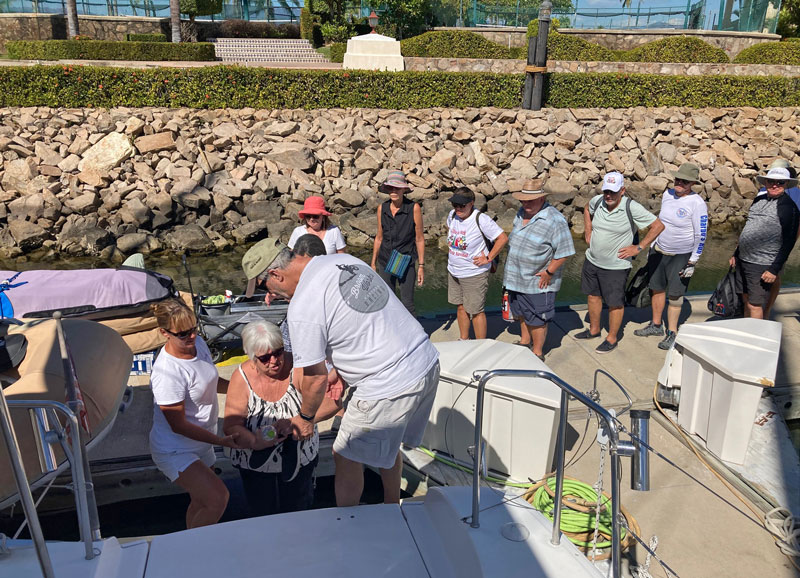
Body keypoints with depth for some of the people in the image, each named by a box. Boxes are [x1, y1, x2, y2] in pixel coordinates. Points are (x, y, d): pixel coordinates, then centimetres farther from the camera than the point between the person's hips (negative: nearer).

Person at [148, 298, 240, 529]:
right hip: (175, 451, -8)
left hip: (201, 444, 8)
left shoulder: (198, 343, -5)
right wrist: (222, 441, -24)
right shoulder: (167, 373, -30)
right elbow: (178, 425, -24)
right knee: (218, 498, -19)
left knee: (200, 502, 19)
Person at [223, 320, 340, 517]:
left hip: (300, 458, 0)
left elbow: (332, 401, -24)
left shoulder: (298, 368, -19)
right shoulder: (242, 377, -15)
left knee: (297, 511, 19)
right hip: (256, 463, 0)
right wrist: (256, 442, -37)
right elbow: (231, 425, -17)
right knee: (264, 513, 14)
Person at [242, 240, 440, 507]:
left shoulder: (302, 307, -18)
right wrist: (342, 373, 22)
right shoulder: (346, 260, 7)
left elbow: (316, 377, -9)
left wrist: (305, 417, 9)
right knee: (386, 444, 29)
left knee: (346, 457, 11)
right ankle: (392, 508, 47)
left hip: (389, 389, -9)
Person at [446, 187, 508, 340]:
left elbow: (503, 238, -17)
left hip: (474, 274, -7)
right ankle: (464, 340, 36)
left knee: (475, 311, 0)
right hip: (453, 271, 7)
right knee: (460, 307, 18)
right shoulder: (452, 215, -2)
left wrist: (488, 258, -16)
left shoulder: (481, 219, -21)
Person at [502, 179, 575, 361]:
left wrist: (549, 272, -19)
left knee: (537, 318, 4)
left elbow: (564, 251, -20)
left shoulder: (555, 220, -21)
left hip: (539, 281, -8)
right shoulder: (521, 213, 5)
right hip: (517, 278, 8)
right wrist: (509, 269, 18)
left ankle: (537, 353, 20)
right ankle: (525, 342, 44)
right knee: (521, 312, 23)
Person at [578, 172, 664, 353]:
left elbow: (658, 225, -14)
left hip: (615, 266, -6)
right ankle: (594, 330, 41)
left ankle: (612, 339, 25)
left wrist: (638, 248, -14)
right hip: (592, 261, 6)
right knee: (593, 295, 20)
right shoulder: (598, 201, -6)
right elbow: (587, 209, 20)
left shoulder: (631, 208, -21)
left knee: (615, 303, 6)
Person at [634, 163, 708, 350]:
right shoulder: (668, 194, 3)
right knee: (657, 288, 13)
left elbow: (700, 236, -14)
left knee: (675, 295, 0)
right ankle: (656, 325, 30)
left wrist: (692, 263, -15)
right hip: (659, 251, 6)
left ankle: (672, 333, 13)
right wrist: (652, 247, 18)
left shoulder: (697, 203, -17)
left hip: (681, 256, -6)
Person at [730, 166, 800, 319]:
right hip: (743, 260, 7)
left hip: (762, 266, -7)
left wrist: (774, 270, -17)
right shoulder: (759, 199, 10)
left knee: (755, 305, -4)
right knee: (746, 299, 15)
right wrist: (736, 254, 20)